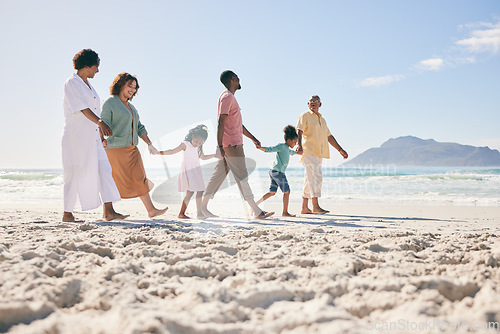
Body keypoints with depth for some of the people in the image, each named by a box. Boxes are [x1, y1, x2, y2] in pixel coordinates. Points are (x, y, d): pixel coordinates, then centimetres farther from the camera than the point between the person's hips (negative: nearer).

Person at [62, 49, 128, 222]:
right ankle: (67, 214, 11)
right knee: (76, 174, -2)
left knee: (104, 169, -2)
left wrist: (100, 129, 23)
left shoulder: (87, 84, 18)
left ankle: (109, 211, -5)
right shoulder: (72, 83, -8)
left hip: (92, 137, 8)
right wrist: (99, 122, -33)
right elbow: (82, 108, -21)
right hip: (76, 136, -8)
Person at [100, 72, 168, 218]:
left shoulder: (131, 107, 19)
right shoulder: (109, 103, -6)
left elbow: (139, 128, 20)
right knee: (116, 182, -5)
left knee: (140, 179, 3)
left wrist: (149, 144, 11)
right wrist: (103, 140, -34)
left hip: (132, 149, 8)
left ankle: (151, 210, 1)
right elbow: (103, 124, -16)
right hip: (116, 148, -8)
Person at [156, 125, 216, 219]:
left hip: (196, 172, 7)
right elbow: (173, 151, -8)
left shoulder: (199, 148, 15)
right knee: (190, 192, -16)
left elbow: (203, 157, 30)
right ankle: (181, 213, -13)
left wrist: (214, 155, 22)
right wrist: (159, 152, -16)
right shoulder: (185, 144, -5)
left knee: (200, 191, 5)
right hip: (187, 171, -7)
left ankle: (199, 212, 13)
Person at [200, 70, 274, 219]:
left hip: (233, 144, 10)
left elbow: (239, 124, 27)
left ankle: (203, 208, 12)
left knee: (218, 175, 9)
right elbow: (221, 122, -17)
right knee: (242, 177, -7)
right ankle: (256, 211, -4)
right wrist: (220, 146, -22)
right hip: (232, 145, -10)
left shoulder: (230, 97, 23)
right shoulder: (227, 97, -10)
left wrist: (253, 138, 24)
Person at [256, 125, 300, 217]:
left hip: (273, 171, 10)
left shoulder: (287, 149, 21)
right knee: (287, 191, -3)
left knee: (272, 192, 10)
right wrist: (259, 147, -31)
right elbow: (269, 149, -16)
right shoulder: (281, 146, -8)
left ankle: (256, 204, 6)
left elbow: (293, 152, 44)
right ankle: (285, 212, 1)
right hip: (278, 171, -10)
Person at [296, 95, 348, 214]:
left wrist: (340, 149, 26)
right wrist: (299, 145, -34)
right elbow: (299, 131, -16)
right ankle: (315, 206, -19)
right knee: (316, 177, -17)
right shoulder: (305, 116, 0)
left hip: (319, 154, 8)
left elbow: (329, 136, 29)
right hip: (309, 152, -8)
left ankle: (304, 208, 12)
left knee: (310, 180, 8)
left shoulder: (322, 119, 23)